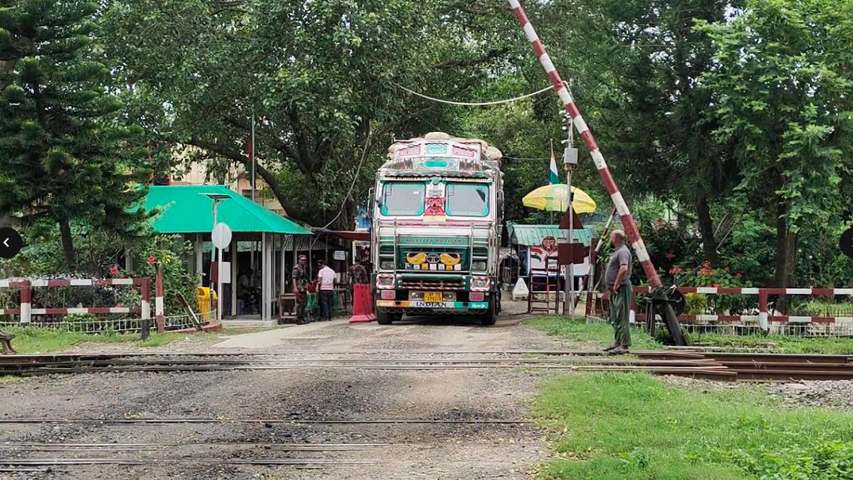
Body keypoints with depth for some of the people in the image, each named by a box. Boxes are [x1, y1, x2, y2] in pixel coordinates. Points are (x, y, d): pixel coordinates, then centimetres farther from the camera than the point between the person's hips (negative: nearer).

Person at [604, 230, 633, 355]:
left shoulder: (623, 252, -14)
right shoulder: (617, 251, 19)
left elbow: (624, 269, -29)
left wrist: (616, 285, -22)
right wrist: (610, 288, 22)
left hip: (621, 289, -11)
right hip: (615, 290, 11)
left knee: (622, 318, -10)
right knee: (615, 318, 15)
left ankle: (624, 345, -10)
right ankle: (617, 342, 22)